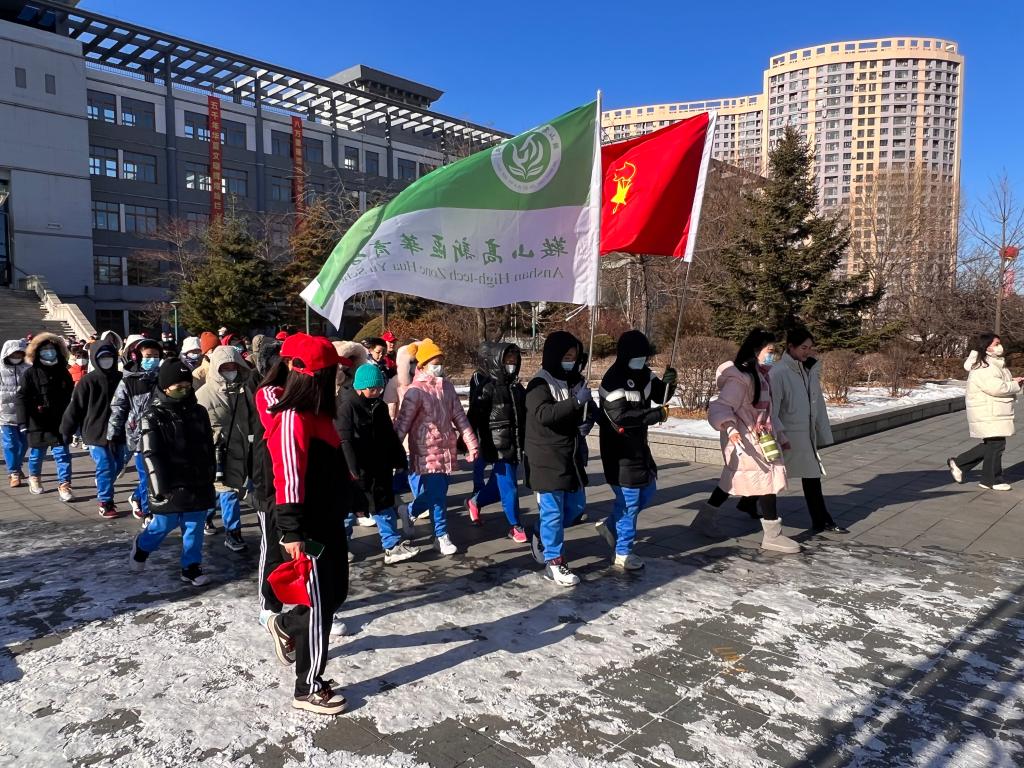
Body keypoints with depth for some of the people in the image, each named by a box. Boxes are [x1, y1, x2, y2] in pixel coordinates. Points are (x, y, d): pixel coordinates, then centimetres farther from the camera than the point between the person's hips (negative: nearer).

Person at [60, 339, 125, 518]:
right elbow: (75, 407, -5)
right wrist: (66, 431, -2)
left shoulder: (121, 379, 2)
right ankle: (105, 502, 9)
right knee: (105, 466, -5)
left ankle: (104, 488, 40)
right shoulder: (88, 381, -8)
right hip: (95, 433, -4)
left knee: (118, 464, 13)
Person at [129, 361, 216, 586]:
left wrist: (210, 478, 12)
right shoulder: (152, 416, -9)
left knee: (194, 527, 8)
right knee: (165, 523, 10)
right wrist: (162, 488, -15)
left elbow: (209, 447, 13)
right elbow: (151, 455, -12)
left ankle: (191, 568, 20)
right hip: (170, 486, -4)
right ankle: (142, 547, 40)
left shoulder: (198, 412, 5)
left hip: (198, 483, 4)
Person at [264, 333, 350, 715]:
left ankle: (286, 626, 46)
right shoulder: (292, 418, -21)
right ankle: (308, 689, 18)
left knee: (335, 593, 20)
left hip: (328, 524, 9)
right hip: (306, 531, -9)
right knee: (317, 606, 2)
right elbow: (288, 478, -26)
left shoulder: (318, 414, 8)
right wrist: (292, 532, -29)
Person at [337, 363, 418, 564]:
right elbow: (345, 440, -17)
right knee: (349, 508, 7)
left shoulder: (379, 406, 9)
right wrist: (353, 469, -21)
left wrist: (400, 460, 16)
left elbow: (390, 436, 16)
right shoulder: (347, 406, -12)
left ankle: (393, 546, 15)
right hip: (359, 470, -6)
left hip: (380, 467, 6)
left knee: (384, 506, 8)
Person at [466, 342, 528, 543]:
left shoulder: (516, 387, 11)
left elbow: (523, 416, 18)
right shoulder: (485, 386, -9)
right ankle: (515, 526, 12)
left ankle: (475, 502, 40)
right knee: (508, 487, -3)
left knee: (499, 484, 15)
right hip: (497, 446, -7)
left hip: (514, 445, 7)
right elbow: (475, 418, -14)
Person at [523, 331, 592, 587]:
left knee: (574, 506, 16)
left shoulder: (575, 381, 10)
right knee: (553, 510, -2)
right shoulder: (539, 384, -13)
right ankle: (554, 563, 10)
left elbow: (582, 414, 21)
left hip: (570, 455, 8)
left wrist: (589, 408, -1)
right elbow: (544, 414, -28)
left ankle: (543, 539, 36)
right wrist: (576, 402, -34)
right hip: (546, 458, -8)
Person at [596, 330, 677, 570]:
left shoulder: (642, 373, 4)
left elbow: (659, 395, 11)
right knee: (630, 500, -1)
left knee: (647, 491, 19)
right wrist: (656, 415, -25)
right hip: (620, 450, -9)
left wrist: (668, 383, -11)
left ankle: (610, 525, 35)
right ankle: (623, 554, 16)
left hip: (638, 445, 9)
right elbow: (621, 418, -29)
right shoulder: (613, 380, -22)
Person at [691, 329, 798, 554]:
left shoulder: (761, 374, 9)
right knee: (768, 482, -3)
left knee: (732, 481, 18)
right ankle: (773, 536, 10)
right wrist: (730, 428, -42)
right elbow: (721, 407, -25)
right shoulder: (740, 378, -21)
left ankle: (705, 518, 31)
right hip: (745, 441, -10)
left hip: (760, 438, 10)